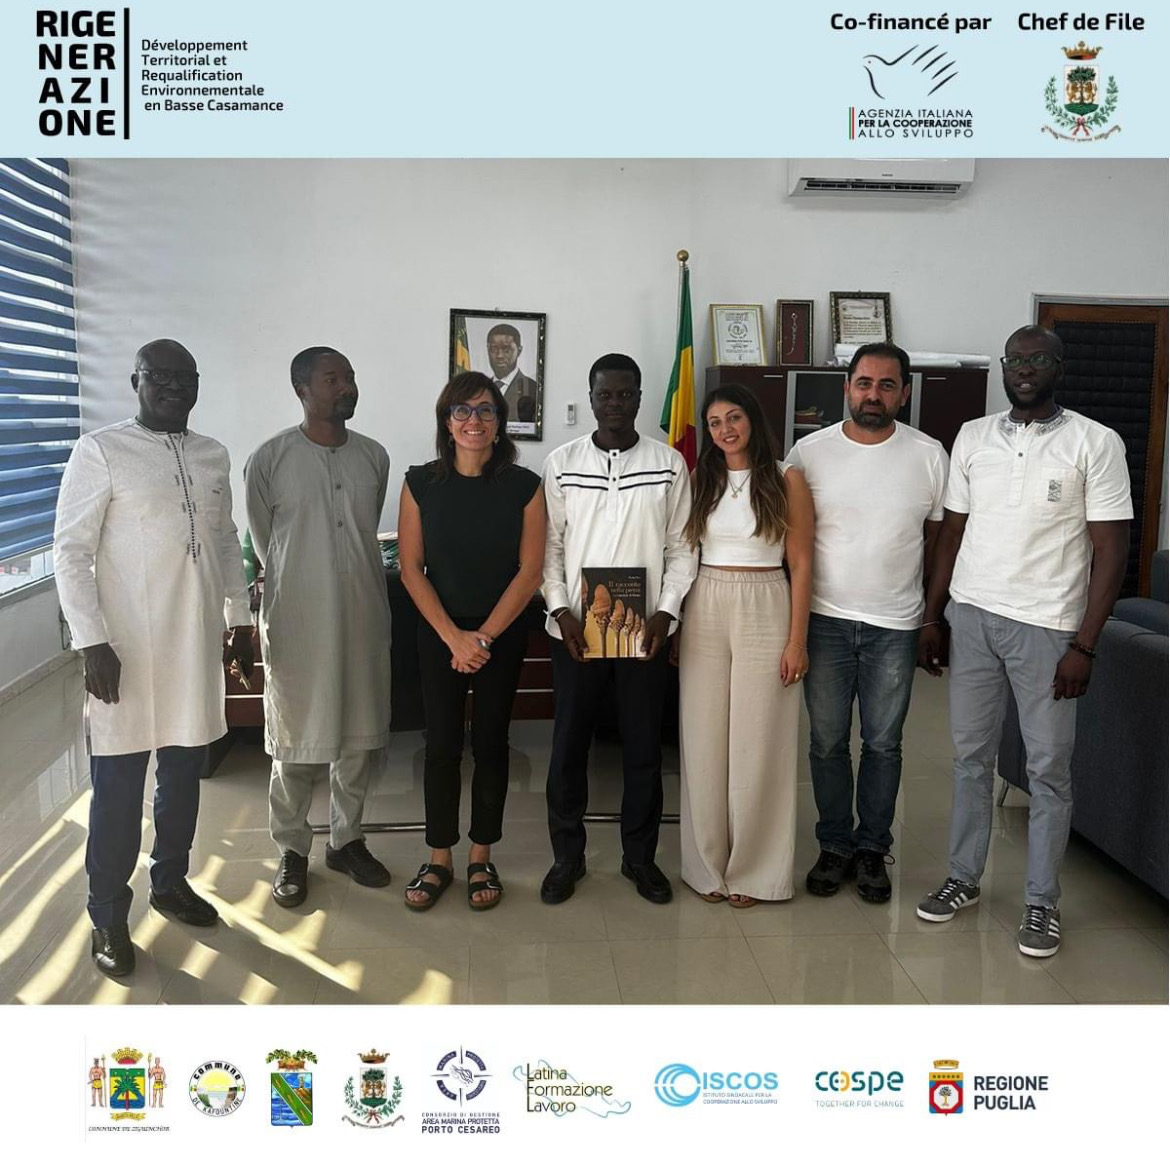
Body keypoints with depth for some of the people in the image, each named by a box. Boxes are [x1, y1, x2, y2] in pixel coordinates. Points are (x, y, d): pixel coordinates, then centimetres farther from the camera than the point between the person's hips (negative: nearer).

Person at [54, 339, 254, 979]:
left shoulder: (213, 455, 9)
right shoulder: (100, 451, -8)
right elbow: (70, 552, -9)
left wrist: (240, 619, 14)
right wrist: (91, 641, -15)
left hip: (197, 641, 5)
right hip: (127, 645, -5)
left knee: (185, 769, 16)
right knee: (117, 785, 3)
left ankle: (170, 880, 35)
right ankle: (108, 917, 19)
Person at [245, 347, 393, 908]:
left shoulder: (374, 456, 5)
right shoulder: (269, 459, -7)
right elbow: (263, 542, 4)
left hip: (363, 616, 4)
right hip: (297, 620, -3)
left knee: (359, 734, 11)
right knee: (296, 741, 5)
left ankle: (346, 839, 29)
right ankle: (292, 851, 23)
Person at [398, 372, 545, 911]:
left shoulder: (524, 486, -5)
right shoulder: (421, 483, -3)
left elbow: (530, 571, -6)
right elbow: (411, 568, -4)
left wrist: (484, 636, -12)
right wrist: (453, 637, -12)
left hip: (502, 634, 0)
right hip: (438, 633, 0)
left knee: (490, 743, 8)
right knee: (441, 745, 5)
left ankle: (481, 859, 23)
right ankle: (439, 860, 20)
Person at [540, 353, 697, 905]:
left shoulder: (669, 463, 2)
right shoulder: (561, 462, 2)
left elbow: (680, 547, 2)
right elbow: (550, 545, 2)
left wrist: (666, 611, -9)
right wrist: (560, 607, -9)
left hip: (645, 629, 0)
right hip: (575, 629, 0)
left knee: (644, 747, 9)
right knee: (568, 745, 8)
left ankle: (640, 855, 26)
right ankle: (567, 856, 24)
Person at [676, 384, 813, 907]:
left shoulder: (786, 480, 0)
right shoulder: (699, 480, 9)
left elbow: (801, 563, -2)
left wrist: (797, 639, -7)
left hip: (765, 612, -3)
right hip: (704, 612, 3)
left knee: (757, 744, 2)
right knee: (703, 743, 5)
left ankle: (752, 869, 17)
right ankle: (708, 864, 20)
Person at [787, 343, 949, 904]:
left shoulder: (929, 455, -1)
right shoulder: (809, 451, -3)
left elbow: (938, 539, 5)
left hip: (895, 626, 0)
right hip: (825, 620, 0)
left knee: (883, 743, 10)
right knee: (827, 742, 8)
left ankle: (872, 847, 27)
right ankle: (835, 846, 25)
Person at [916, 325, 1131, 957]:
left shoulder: (1095, 443, -5)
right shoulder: (972, 436, 7)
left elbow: (1111, 547, -7)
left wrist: (1084, 645, -12)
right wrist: (931, 617, 7)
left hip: (1046, 626, -3)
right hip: (971, 616, 4)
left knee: (1048, 769, 6)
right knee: (970, 756, 12)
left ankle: (1042, 901, 21)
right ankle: (963, 877, 27)